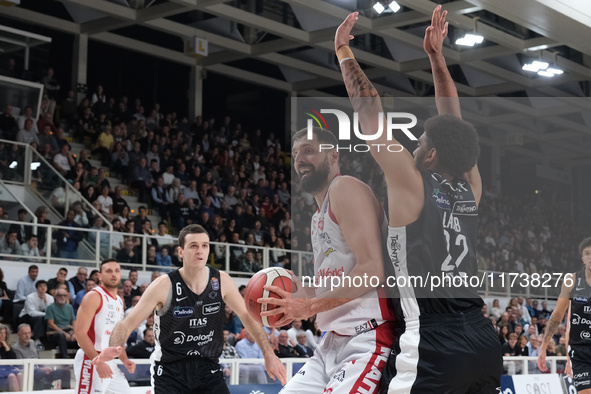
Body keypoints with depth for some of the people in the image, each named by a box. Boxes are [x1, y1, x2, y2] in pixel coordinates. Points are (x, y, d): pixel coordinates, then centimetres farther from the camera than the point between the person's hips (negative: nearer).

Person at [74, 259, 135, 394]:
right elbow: (80, 332, -17)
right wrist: (98, 362, -23)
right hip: (91, 361, -9)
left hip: (109, 362, 9)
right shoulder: (94, 296, -9)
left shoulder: (119, 301, 16)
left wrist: (124, 359, 11)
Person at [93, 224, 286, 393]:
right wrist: (114, 349, -35)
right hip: (170, 371, -3)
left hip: (208, 369, 3)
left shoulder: (222, 281, -6)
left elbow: (248, 317, 5)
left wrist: (269, 354, -3)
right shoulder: (164, 285, -15)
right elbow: (127, 323, -14)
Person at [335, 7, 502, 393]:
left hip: (433, 348, -7)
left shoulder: (412, 184, -8)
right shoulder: (470, 185, 8)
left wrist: (343, 50, 5)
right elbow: (454, 123, 21)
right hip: (483, 339, 7)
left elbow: (370, 111, -5)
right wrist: (436, 55, 25)